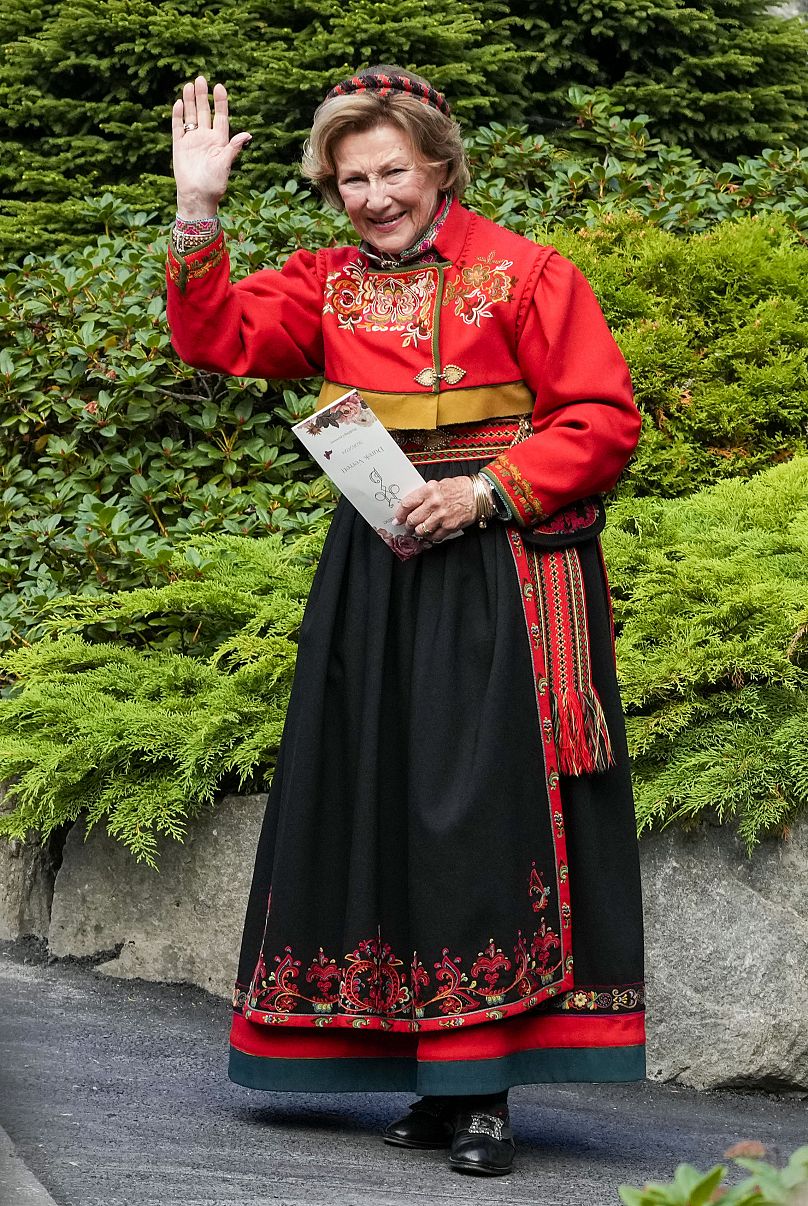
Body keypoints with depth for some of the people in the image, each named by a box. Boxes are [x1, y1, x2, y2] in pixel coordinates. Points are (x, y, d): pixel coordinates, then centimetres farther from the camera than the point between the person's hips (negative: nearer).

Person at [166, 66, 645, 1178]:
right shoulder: (329, 284, 12)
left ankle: (485, 1093, -9)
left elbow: (602, 419, -4)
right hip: (379, 572, 5)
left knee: (484, 806, -11)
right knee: (379, 806, 4)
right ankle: (441, 1082, 12)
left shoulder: (521, 273, -1)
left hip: (498, 568, -5)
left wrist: (487, 491, -14)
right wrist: (199, 210, -9)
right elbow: (219, 338, 0)